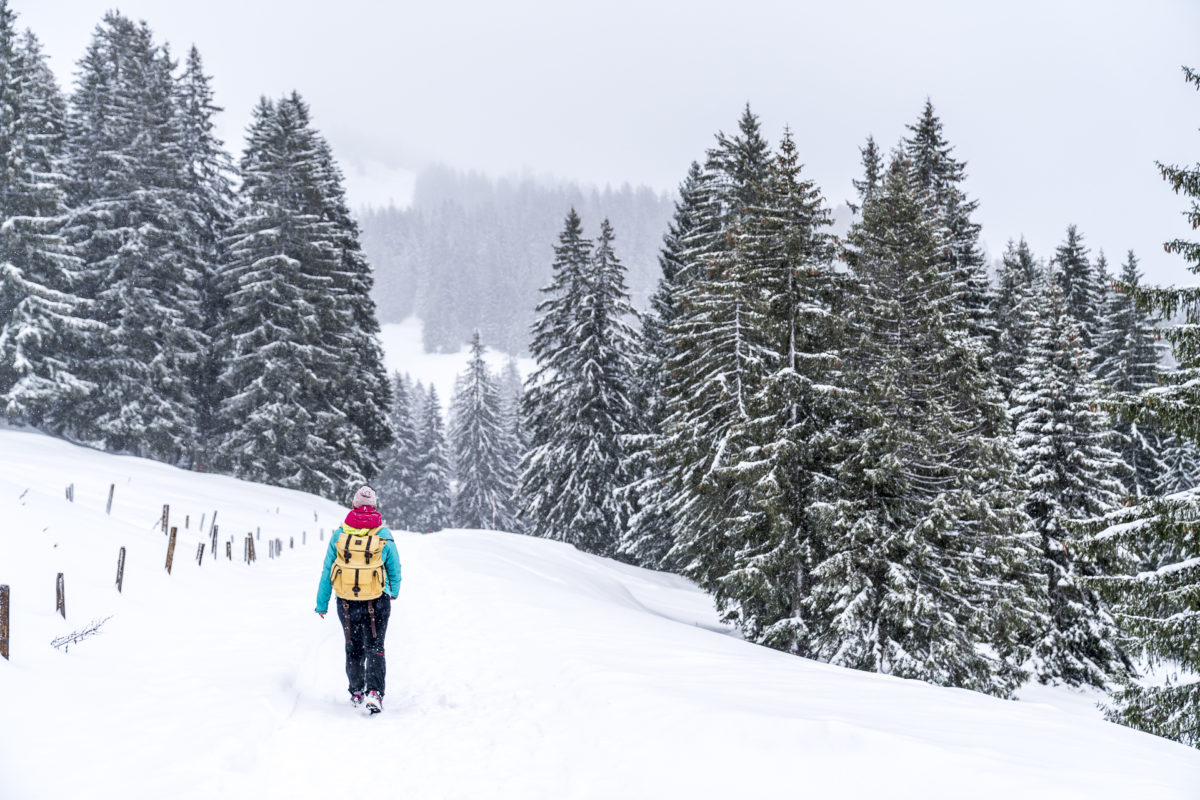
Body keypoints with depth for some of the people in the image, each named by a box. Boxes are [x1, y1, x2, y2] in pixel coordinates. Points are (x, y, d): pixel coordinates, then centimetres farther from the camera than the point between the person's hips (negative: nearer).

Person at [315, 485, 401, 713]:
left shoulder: (339, 534, -5)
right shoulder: (384, 536, -7)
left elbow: (327, 572, 0)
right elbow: (395, 569, 5)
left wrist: (322, 604, 9)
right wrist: (394, 591, 25)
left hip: (347, 604, 2)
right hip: (377, 604, -1)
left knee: (353, 649, 19)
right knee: (374, 649, 7)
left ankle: (357, 694, 28)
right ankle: (374, 692, -11)